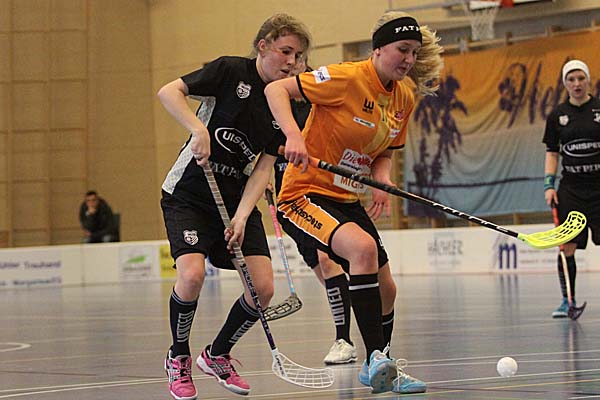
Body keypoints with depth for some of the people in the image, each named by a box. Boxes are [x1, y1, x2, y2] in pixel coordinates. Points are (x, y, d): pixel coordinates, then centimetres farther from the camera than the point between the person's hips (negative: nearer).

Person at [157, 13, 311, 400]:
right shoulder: (231, 71, -11)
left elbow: (263, 168, -2)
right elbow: (168, 92, -18)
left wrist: (241, 216, -15)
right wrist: (199, 129, -32)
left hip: (238, 199, 5)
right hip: (189, 194, -5)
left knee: (263, 288, -9)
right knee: (192, 274, -26)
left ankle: (217, 354, 17)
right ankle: (179, 357, 1)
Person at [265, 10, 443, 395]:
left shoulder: (405, 97, 5)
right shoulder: (347, 78, -18)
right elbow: (276, 88, -18)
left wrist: (383, 181, -7)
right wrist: (293, 135, -34)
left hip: (348, 200, 8)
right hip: (305, 194, -8)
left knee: (385, 291, 9)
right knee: (363, 247, -34)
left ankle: (378, 370, 34)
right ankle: (377, 359, -32)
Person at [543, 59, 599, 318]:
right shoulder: (557, 116, 7)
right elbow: (552, 153, 12)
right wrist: (549, 185, 1)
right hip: (570, 188, 2)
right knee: (566, 247, -1)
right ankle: (568, 301, 9)